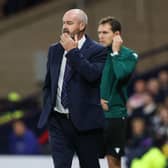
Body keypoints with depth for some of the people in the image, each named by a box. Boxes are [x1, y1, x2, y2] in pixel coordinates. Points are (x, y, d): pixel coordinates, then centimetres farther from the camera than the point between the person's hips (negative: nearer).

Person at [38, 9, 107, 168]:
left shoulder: (97, 51, -3)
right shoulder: (54, 50, 13)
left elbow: (92, 74, -22)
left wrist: (73, 51, -17)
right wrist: (47, 110, 15)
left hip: (85, 121, -4)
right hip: (58, 120, 4)